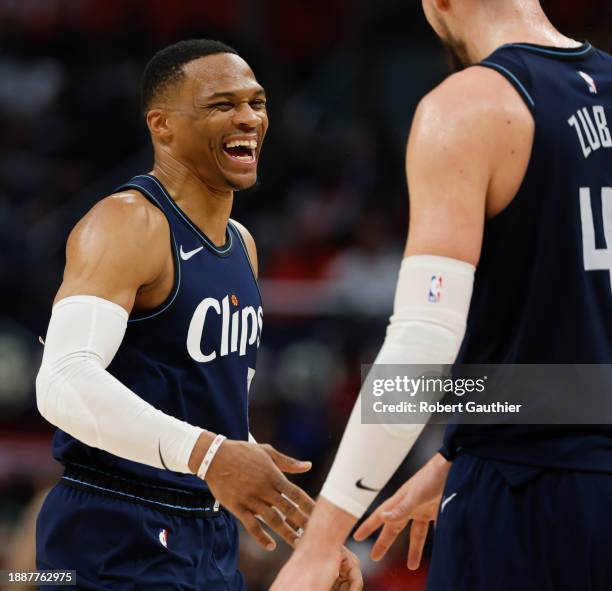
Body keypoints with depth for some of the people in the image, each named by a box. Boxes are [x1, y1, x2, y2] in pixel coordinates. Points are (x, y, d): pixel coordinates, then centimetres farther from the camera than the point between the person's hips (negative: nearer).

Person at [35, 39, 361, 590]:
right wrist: (205, 455, -38)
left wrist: (308, 530, 18)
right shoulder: (127, 225, -14)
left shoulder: (241, 244, 14)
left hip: (215, 544, 9)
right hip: (118, 545, -9)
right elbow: (64, 384, -28)